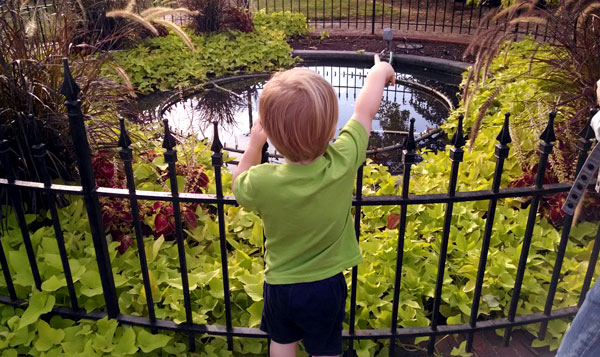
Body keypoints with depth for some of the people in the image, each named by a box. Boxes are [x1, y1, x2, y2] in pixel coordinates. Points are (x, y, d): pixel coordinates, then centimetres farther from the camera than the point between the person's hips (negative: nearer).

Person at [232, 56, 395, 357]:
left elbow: (239, 185, -3)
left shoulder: (262, 182, -30)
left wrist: (254, 145, -3)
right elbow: (364, 113, -10)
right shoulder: (343, 162, -30)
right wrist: (378, 73, 7)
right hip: (327, 285, 0)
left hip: (280, 285, 0)